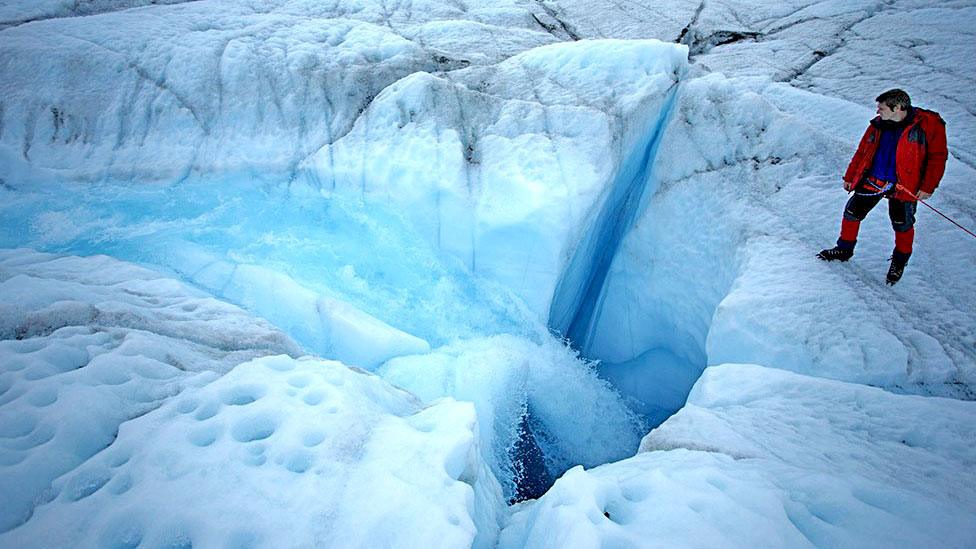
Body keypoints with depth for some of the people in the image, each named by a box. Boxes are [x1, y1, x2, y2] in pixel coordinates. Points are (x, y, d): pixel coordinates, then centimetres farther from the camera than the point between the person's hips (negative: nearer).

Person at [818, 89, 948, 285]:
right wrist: (850, 177, 15)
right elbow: (862, 152, 13)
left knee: (902, 224, 6)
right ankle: (844, 249, 22)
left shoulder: (928, 124, -10)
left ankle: (899, 262, 27)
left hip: (903, 186, -4)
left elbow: (937, 157, -8)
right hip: (872, 180, 4)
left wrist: (927, 187, -13)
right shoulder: (878, 125, 4)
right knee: (852, 212, 2)